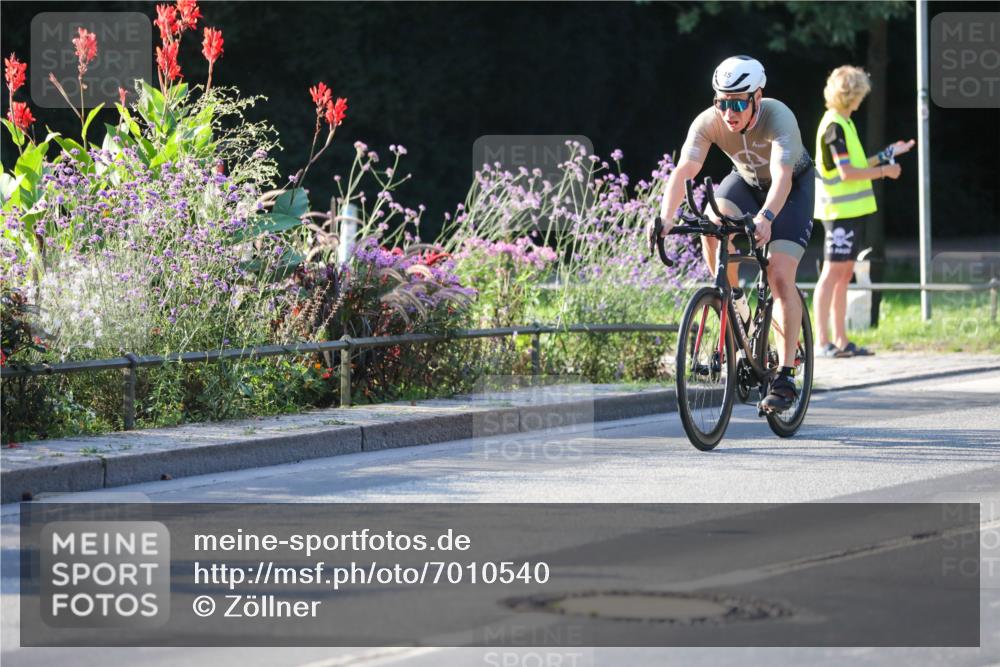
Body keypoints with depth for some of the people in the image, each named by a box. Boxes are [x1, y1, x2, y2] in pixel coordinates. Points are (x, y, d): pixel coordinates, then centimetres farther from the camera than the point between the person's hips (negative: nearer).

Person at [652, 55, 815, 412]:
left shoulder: (778, 118, -36)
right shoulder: (708, 122, -26)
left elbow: (782, 175, -49)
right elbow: (683, 170, -35)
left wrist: (766, 216, -67)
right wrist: (666, 216, -52)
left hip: (794, 185, -3)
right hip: (747, 180, 4)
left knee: (780, 275, -18)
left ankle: (785, 377, -12)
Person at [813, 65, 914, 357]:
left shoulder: (843, 124, 17)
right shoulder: (834, 126, -14)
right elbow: (846, 172, -19)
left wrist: (890, 153, 23)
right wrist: (884, 171, -10)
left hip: (851, 210, 10)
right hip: (840, 210, -10)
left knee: (844, 273, 10)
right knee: (832, 272, -9)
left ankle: (840, 340, 13)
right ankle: (822, 341, -9)